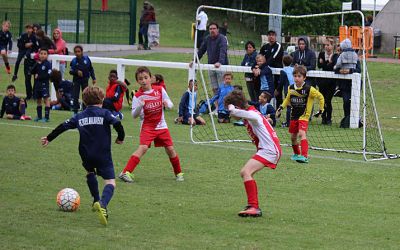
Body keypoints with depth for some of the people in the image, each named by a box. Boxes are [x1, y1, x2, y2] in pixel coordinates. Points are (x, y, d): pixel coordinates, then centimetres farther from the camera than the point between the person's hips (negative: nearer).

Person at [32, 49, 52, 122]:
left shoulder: (48, 64, -6)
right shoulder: (37, 63, 11)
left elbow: (48, 75, -14)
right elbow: (32, 72, 2)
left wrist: (39, 77, -13)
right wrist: (37, 64, -9)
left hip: (44, 84, -6)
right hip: (37, 84, 6)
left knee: (46, 99, -9)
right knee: (38, 100, 12)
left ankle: (47, 117, -10)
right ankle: (39, 116, 23)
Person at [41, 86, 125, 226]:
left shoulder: (80, 117, 8)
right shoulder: (105, 113, -2)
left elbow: (63, 127, 9)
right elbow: (117, 124, -16)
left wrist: (48, 138, 22)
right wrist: (120, 138, 3)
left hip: (86, 155, 4)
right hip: (103, 155, -4)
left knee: (90, 172, 35)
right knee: (110, 182, -8)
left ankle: (96, 201, 34)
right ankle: (103, 204, -38)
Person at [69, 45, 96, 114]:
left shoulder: (86, 59, -5)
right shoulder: (73, 61, -8)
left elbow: (91, 69, 4)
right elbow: (71, 71, -4)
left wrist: (93, 78, 2)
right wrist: (77, 72, -22)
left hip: (85, 80, 1)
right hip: (76, 80, -1)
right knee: (75, 96, -3)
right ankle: (75, 111, 5)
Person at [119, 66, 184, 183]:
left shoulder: (160, 90, -1)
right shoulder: (138, 96, -9)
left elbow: (170, 104, 8)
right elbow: (134, 115, -11)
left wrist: (167, 104, -16)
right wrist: (140, 106, -30)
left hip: (161, 126, 3)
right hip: (147, 126, -3)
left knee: (170, 149, 2)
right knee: (143, 147, -22)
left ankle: (178, 173, 23)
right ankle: (126, 172, -24)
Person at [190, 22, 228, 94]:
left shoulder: (222, 39, -12)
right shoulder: (207, 39, 9)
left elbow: (223, 51, -26)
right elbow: (201, 51, 14)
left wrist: (220, 62, -42)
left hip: (221, 66, -6)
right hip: (211, 66, 6)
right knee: (214, 88, 7)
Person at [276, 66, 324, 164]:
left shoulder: (309, 89, -14)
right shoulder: (291, 88, 1)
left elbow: (320, 97, -2)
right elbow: (288, 99, 21)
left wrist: (321, 110, 2)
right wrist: (281, 108, 9)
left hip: (304, 116, -6)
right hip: (293, 116, 6)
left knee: (302, 134, -23)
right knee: (293, 136, 13)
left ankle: (304, 156, -30)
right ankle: (296, 154, 36)